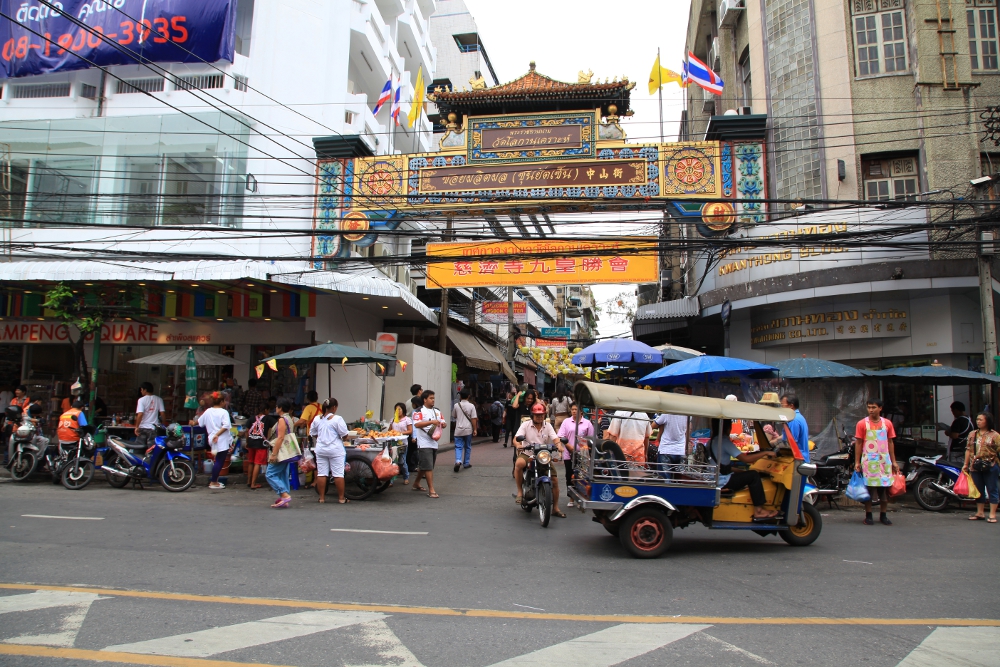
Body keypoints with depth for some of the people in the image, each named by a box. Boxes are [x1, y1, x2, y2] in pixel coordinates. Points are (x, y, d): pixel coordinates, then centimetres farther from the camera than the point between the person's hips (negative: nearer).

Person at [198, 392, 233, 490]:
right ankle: (213, 483, 4)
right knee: (220, 461, 1)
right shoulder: (224, 412, -11)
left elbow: (200, 423, 18)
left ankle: (215, 480, 21)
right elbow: (226, 425, -24)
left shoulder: (207, 412, 7)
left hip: (212, 439, 7)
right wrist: (217, 434, -17)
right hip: (222, 440, -7)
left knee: (218, 460, 18)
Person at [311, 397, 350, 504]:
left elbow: (313, 433, 12)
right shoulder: (337, 419, -12)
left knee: (321, 474, 8)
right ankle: (341, 498, 5)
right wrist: (341, 437, 10)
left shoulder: (317, 419, 3)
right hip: (335, 450, -4)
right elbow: (344, 434, -11)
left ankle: (322, 497, 12)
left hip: (320, 450, 5)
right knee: (338, 474, 1)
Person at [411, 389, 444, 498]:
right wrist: (431, 422, -28)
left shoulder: (437, 411, 15)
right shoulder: (419, 411, -7)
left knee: (423, 466, 17)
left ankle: (416, 484, 34)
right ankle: (431, 490, -9)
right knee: (428, 467, -10)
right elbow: (417, 424, -20)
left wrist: (443, 424, -7)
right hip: (424, 443, -7)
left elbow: (443, 422, 18)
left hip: (434, 443, 7)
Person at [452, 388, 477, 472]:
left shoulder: (456, 405, -1)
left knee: (458, 447, 0)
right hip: (468, 429, 0)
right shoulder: (471, 406, -5)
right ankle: (466, 463, 19)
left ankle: (458, 461, -22)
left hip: (458, 429, 0)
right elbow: (473, 419, -7)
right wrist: (475, 429, 0)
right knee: (468, 447, 13)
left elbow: (454, 416, 13)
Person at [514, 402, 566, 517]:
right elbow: (516, 438, -10)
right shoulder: (526, 425, -1)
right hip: (527, 454, -3)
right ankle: (520, 491, -19)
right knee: (519, 463, -37)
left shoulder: (548, 426, 6)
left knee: (554, 480, -4)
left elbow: (555, 439, -5)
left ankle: (555, 508, 13)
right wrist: (518, 445, -34)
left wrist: (559, 446, -28)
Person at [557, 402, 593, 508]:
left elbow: (591, 439, 3)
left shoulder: (587, 423, 2)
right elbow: (561, 437, -1)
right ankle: (571, 499, 19)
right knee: (570, 477, 8)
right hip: (569, 454, 1)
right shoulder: (566, 422, 3)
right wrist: (570, 447, -13)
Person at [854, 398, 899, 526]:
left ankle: (883, 515, 18)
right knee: (868, 488, 1)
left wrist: (893, 462, 8)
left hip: (884, 460, 3)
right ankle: (868, 515, 9)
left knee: (885, 488, 6)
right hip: (868, 461, -2)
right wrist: (857, 462, -5)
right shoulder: (862, 424, -2)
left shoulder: (887, 423, 6)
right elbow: (858, 443, -1)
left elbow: (890, 443, 10)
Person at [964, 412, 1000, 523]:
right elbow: (968, 450, 12)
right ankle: (979, 513, 21)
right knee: (978, 490, 13)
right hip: (975, 467, 5)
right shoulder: (972, 434, 12)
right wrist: (965, 464, 9)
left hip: (990, 467, -5)